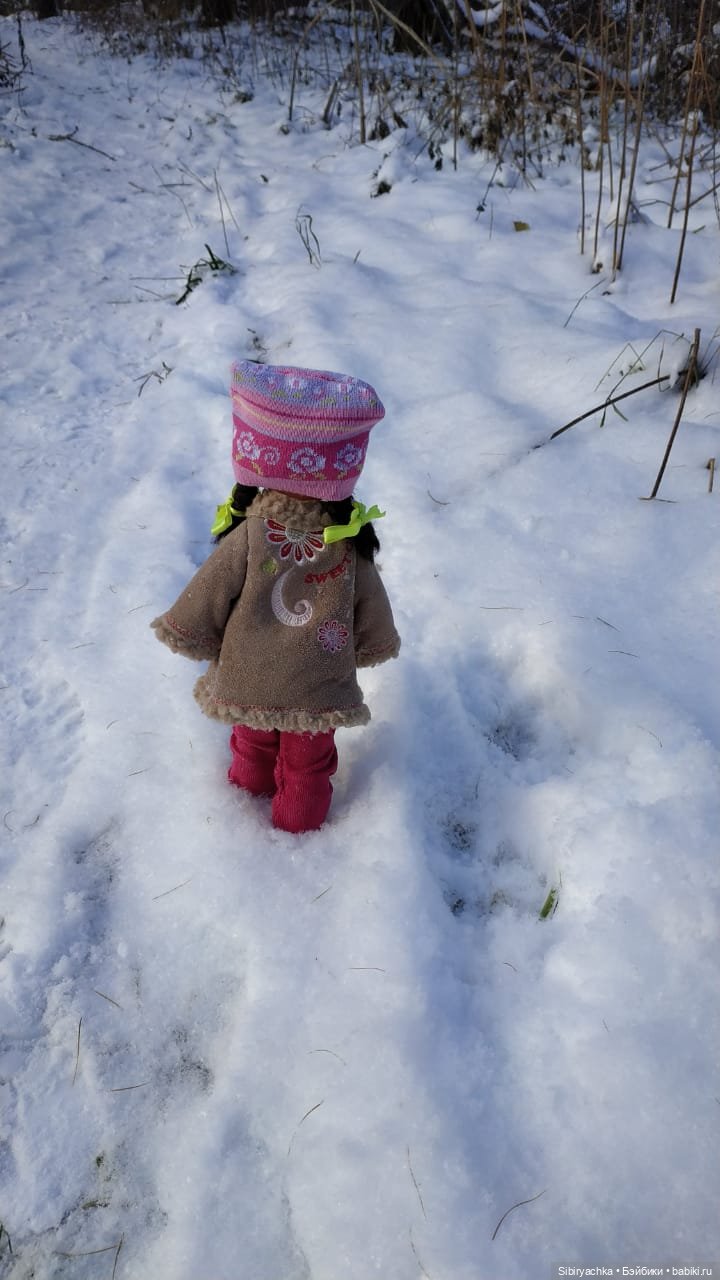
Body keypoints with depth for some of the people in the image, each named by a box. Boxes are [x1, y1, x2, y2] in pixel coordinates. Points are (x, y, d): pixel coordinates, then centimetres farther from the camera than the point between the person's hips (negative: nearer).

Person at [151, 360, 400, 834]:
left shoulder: (245, 539, -27)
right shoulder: (351, 546, -21)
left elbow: (192, 622, -16)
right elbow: (375, 634, -6)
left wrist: (218, 648, 5)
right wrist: (358, 651, 15)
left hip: (247, 685, 0)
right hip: (318, 691, 0)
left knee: (254, 746, 31)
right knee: (308, 763, 26)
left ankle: (254, 788, 57)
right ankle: (299, 821, 48)